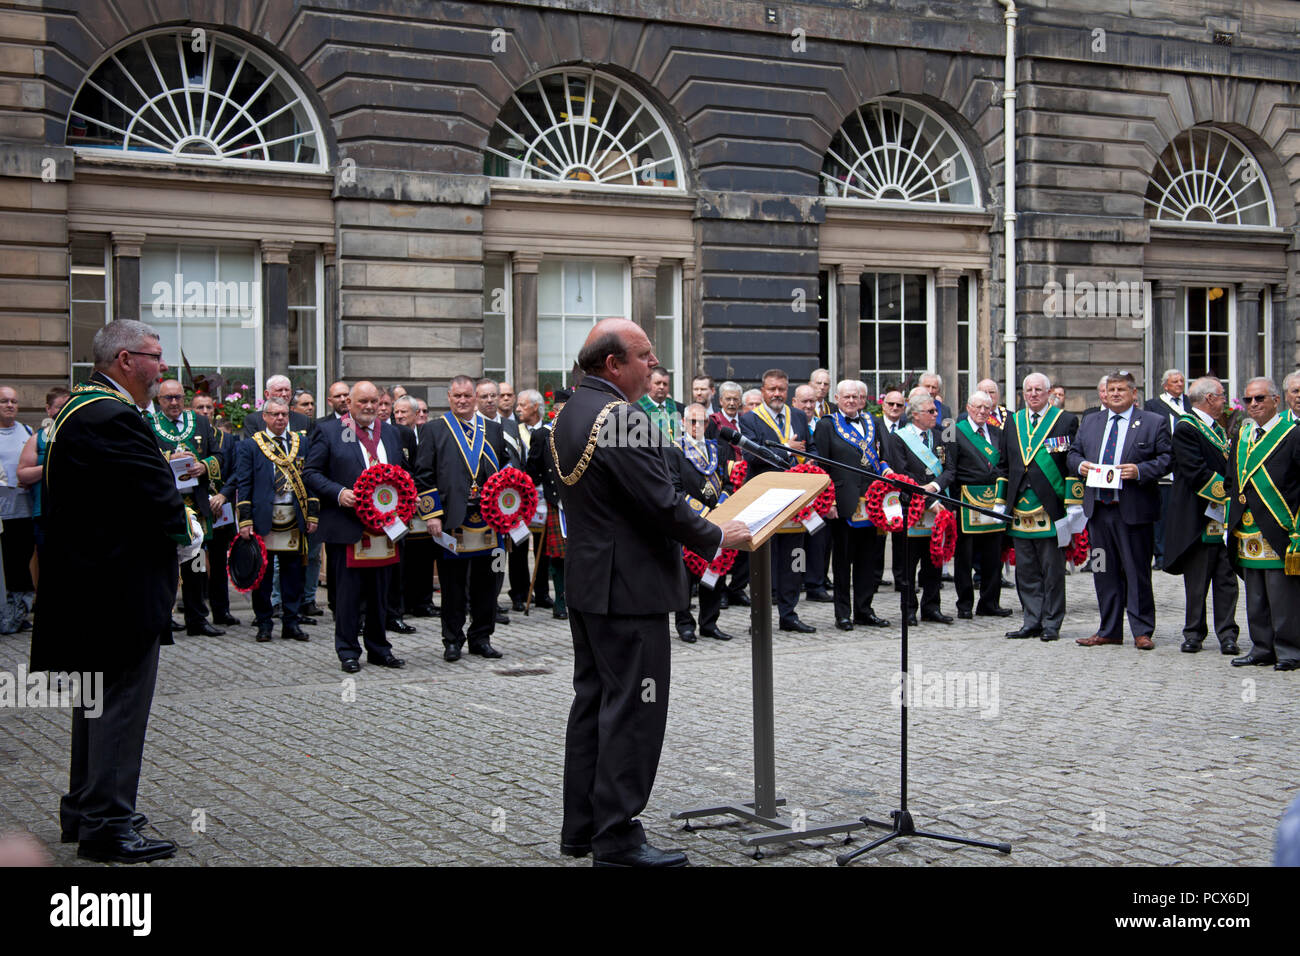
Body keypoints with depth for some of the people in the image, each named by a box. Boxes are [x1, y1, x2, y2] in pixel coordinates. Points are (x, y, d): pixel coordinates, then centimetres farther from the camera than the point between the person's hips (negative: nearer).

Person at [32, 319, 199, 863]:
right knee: (120, 704, -4)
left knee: (96, 702, 19)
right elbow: (158, 497, -24)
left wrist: (177, 527, 3)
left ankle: (84, 809, 30)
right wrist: (185, 538, -6)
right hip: (122, 592, -11)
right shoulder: (113, 419, -21)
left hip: (88, 587, 11)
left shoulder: (80, 409, 14)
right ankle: (107, 827, 2)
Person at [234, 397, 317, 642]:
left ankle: (291, 621, 14)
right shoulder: (250, 446, 4)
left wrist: (312, 514, 6)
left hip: (295, 520, 2)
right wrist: (245, 520, -7)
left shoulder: (302, 443, 12)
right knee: (262, 572, 2)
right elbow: (243, 485, 1)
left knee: (293, 571, 5)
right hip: (263, 519, -2)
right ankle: (264, 623, 11)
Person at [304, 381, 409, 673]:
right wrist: (339, 493, -17)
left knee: (380, 592, 11)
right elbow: (311, 473, -3)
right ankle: (348, 651, 8)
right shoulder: (328, 432, 0)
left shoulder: (391, 433, 15)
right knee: (348, 591, -1)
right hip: (347, 526, -4)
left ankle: (379, 648, 21)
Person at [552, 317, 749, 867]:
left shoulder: (569, 414, 11)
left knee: (592, 702, 15)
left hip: (586, 583, 10)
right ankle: (618, 839, 2)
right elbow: (662, 503, -22)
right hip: (630, 588, -10)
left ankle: (581, 827, 22)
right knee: (632, 711, -3)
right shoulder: (623, 418, -20)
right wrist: (717, 538, -6)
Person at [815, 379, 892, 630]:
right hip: (843, 504, -5)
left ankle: (864, 610, 17)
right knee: (842, 559, 2)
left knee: (870, 558, 7)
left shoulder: (872, 423, 16)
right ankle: (843, 613, 8)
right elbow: (820, 466, -3)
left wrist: (885, 469, 4)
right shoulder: (826, 425, 1)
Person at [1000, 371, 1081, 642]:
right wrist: (1001, 503, 11)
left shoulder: (1066, 421, 1)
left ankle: (1051, 624, 8)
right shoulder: (1013, 422, 13)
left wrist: (1073, 505, -8)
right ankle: (1032, 622, 14)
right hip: (1020, 508, 4)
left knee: (1052, 570, 2)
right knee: (1026, 571, 7)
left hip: (1051, 508, -4)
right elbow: (1003, 465, 17)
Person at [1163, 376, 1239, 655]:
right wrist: (1225, 491, -16)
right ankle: (1194, 633, 10)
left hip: (1224, 516, 7)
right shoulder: (1186, 428, -9)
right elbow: (1196, 472, -17)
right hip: (1200, 516, -7)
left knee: (1226, 579, 3)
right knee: (1197, 580, 2)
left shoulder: (1218, 430, 19)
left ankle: (1227, 634, 5)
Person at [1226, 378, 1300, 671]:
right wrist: (1232, 518, 13)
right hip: (1247, 531, 7)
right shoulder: (1241, 437, 16)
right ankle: (1262, 649, 19)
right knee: (1255, 598, 11)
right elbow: (1231, 481, 23)